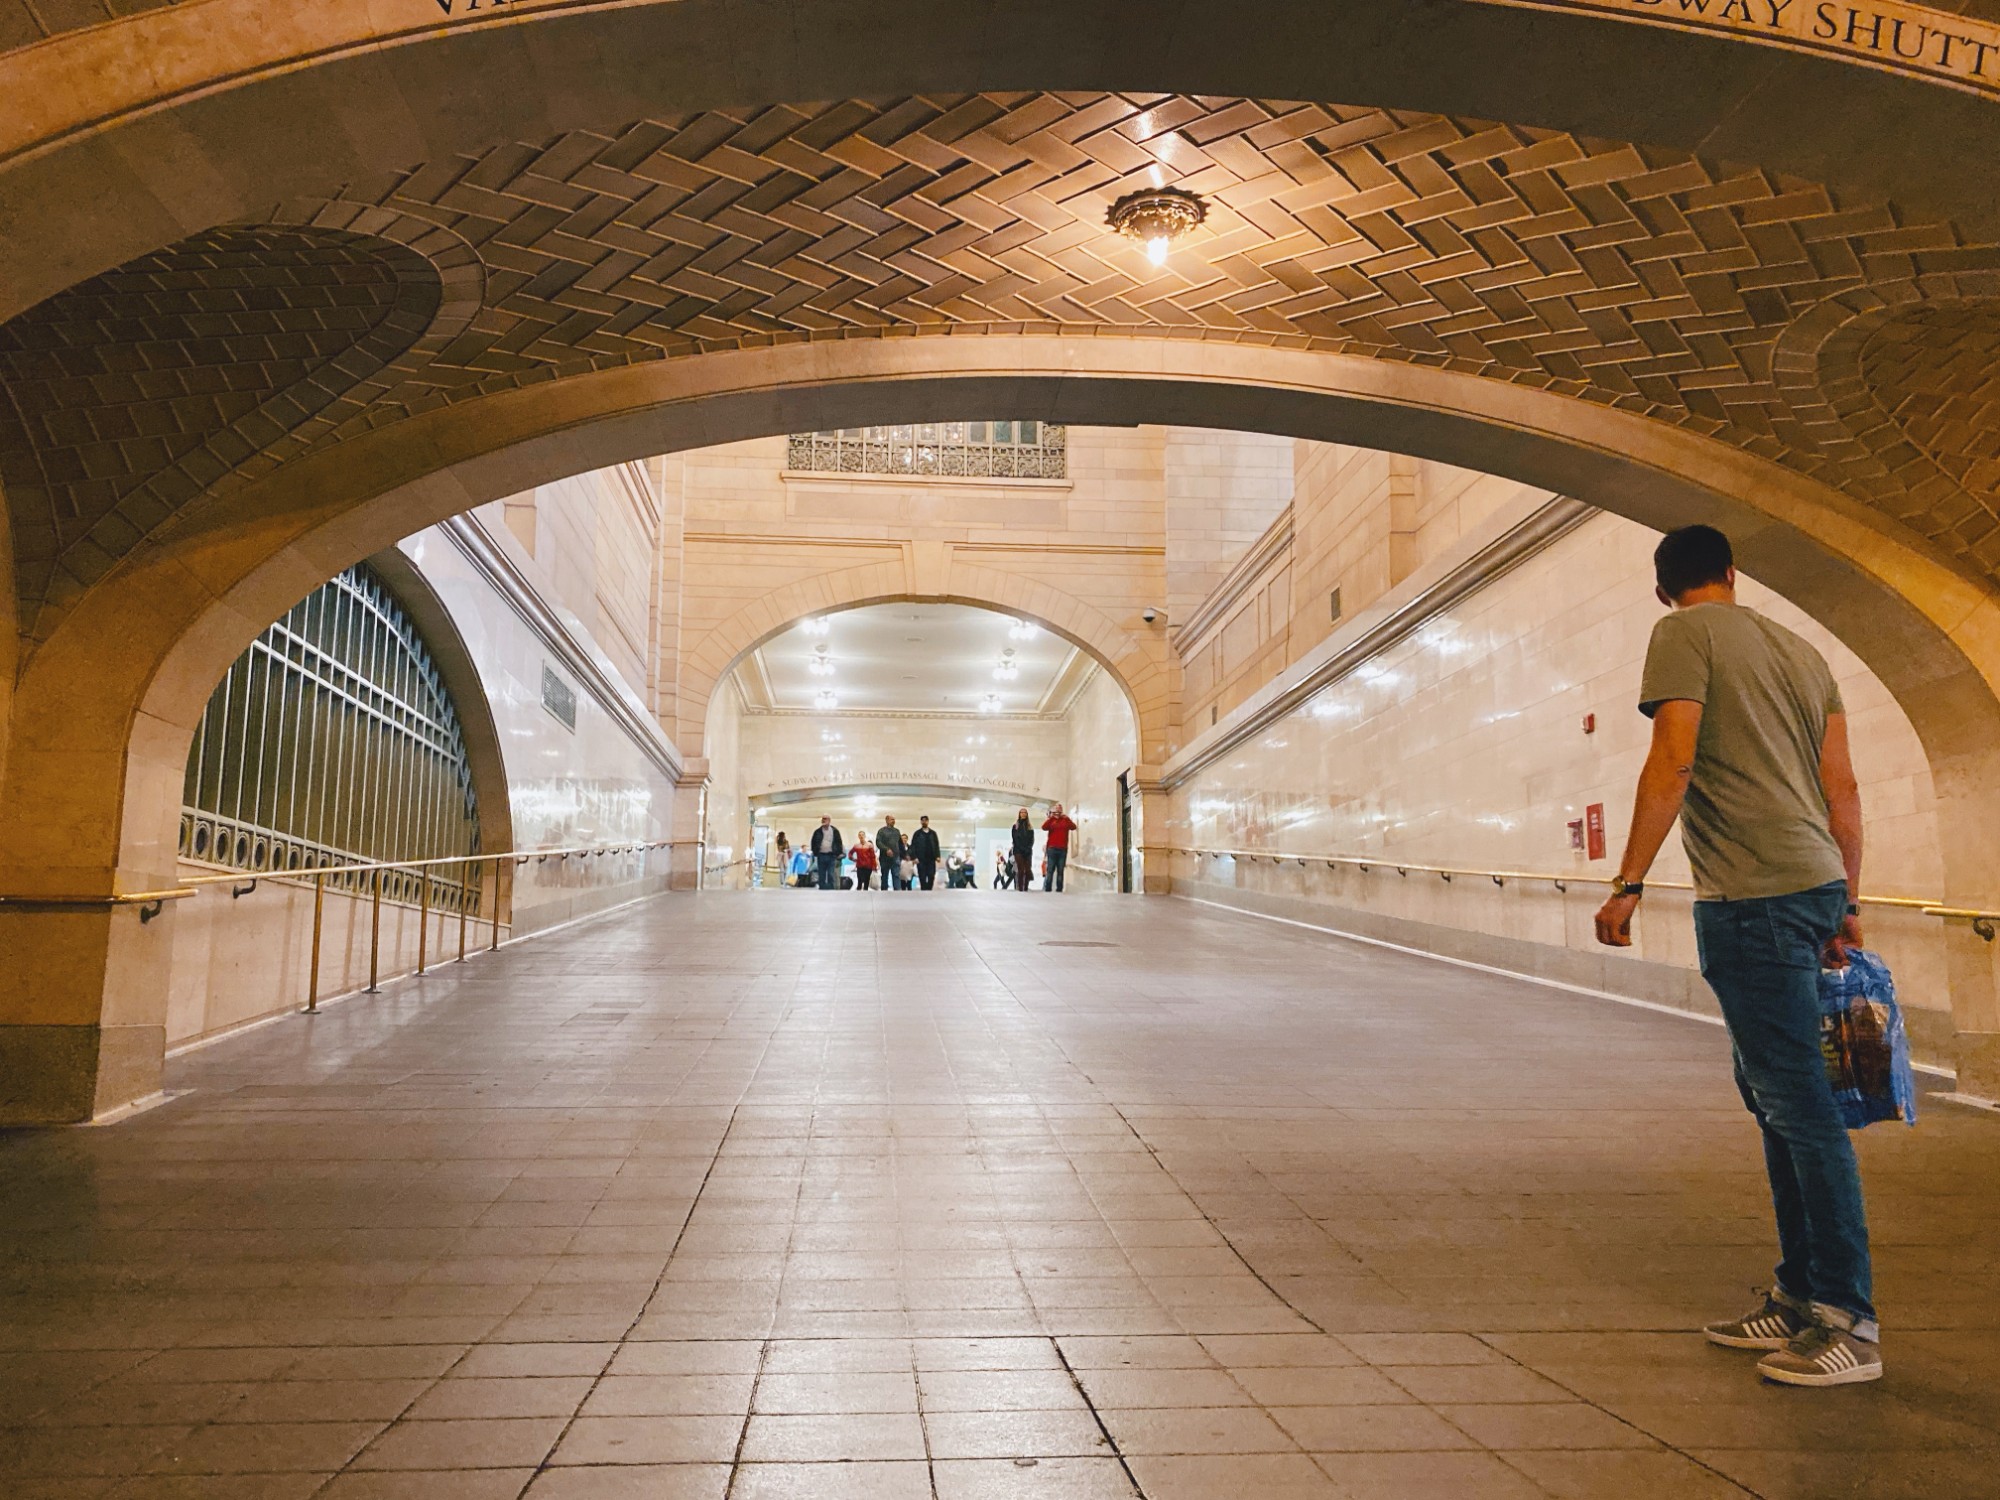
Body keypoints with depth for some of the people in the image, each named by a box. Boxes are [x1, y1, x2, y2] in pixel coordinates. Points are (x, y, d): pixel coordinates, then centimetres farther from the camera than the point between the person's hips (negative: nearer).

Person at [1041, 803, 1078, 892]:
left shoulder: (1066, 820, 11)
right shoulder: (1050, 820, 8)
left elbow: (1073, 827, -5)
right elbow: (1044, 827, -10)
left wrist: (1067, 818, -13)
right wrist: (1050, 817, -13)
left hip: (1063, 849, 1)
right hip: (1052, 848, -1)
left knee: (1060, 870, 0)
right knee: (1050, 870, -5)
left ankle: (1059, 889, 0)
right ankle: (1048, 889, -5)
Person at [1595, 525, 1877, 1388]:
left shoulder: (1684, 635, -3)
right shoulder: (1802, 652, 19)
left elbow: (1672, 761, -14)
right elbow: (1843, 788, 15)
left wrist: (1628, 883, -13)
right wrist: (1847, 906, 18)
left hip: (1752, 894, -9)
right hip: (1817, 885, 9)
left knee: (1799, 1102, -5)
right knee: (1775, 1095, 16)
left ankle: (1848, 1324, 1)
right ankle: (1800, 1301, 24)